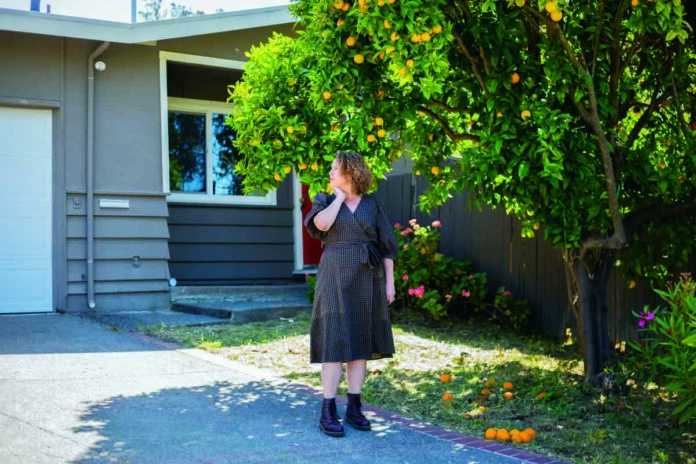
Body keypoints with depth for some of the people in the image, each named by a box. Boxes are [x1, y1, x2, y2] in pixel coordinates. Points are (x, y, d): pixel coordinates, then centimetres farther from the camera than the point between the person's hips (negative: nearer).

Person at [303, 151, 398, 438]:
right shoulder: (325, 201, 6)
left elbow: (386, 245, 7)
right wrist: (339, 198, -6)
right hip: (336, 278, -2)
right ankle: (328, 412, -4)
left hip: (366, 280, 2)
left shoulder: (372, 204, 8)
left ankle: (354, 408, 13)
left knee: (360, 340, 5)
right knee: (335, 340, -8)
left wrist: (389, 282, 2)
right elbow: (321, 223, -18)